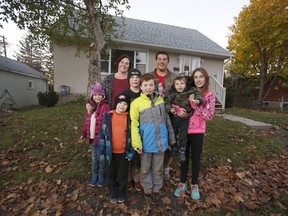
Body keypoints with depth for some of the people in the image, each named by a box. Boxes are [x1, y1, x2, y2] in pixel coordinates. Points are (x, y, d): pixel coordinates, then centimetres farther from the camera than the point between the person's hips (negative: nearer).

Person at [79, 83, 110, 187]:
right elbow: (87, 122, 15)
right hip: (92, 138, 6)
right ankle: (94, 175, 37)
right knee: (94, 158, 19)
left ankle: (101, 176, 30)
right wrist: (84, 134, 15)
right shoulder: (90, 107, 9)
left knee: (102, 158, 10)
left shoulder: (106, 107, -12)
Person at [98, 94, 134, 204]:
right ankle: (113, 193, 38)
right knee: (111, 173, 17)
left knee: (123, 173, 15)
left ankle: (121, 193, 37)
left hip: (124, 151, 0)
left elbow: (132, 135, -1)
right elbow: (103, 133, -3)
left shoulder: (129, 118, -4)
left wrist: (131, 151, -3)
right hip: (111, 151, 0)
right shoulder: (108, 116, -5)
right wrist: (102, 151, -3)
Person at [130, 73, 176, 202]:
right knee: (145, 168, 16)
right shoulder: (136, 103, -7)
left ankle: (157, 189, 39)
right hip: (146, 142, -2)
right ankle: (147, 189, 38)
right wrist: (137, 143, -14)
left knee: (158, 168, 18)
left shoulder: (161, 100, 4)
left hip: (160, 141, 3)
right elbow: (134, 125, -9)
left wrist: (171, 138, 9)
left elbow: (167, 120, 8)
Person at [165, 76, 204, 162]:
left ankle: (182, 151, 30)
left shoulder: (191, 91, -10)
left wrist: (198, 100, -33)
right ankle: (174, 148, 43)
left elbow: (198, 95, -12)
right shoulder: (172, 94, -11)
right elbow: (167, 102, -12)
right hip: (174, 118, 1)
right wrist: (170, 109, -29)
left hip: (185, 119, -1)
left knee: (183, 135, 7)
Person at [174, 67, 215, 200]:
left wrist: (195, 105, -22)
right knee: (184, 156, 14)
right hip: (184, 129, 2)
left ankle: (194, 185, 34)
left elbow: (209, 115, -13)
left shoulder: (209, 95, -4)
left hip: (197, 131, -2)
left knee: (195, 158, 12)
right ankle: (183, 183, 34)